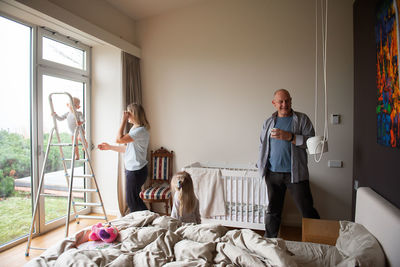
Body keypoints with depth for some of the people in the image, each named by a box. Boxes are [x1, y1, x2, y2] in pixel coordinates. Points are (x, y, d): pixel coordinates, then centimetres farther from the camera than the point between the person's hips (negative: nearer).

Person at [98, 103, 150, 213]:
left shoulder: (141, 131, -19)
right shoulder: (134, 129, 14)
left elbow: (119, 139, -24)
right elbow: (127, 148, 17)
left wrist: (124, 120, -18)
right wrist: (109, 147, 17)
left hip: (136, 171, -10)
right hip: (131, 169, 10)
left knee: (132, 200, 0)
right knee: (133, 199, 17)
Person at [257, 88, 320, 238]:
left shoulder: (302, 119, 1)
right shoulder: (268, 122, 11)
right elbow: (263, 145, 17)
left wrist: (289, 137, -19)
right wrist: (262, 164, 6)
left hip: (295, 173, -3)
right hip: (273, 174, 3)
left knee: (307, 210, 1)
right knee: (273, 210, 14)